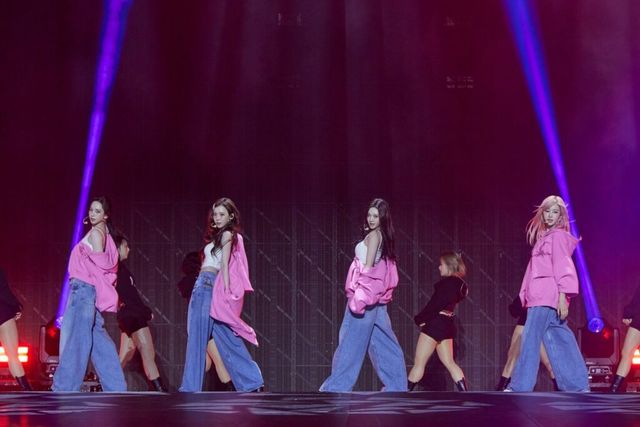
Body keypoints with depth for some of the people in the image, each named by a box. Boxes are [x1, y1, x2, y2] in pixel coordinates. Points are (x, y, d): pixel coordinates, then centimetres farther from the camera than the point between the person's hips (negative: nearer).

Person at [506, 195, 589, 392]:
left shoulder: (558, 236, -4)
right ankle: (577, 386, 6)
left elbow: (563, 266, -12)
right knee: (559, 342, 6)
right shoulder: (544, 237, 22)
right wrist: (526, 295, 15)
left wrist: (563, 296, -19)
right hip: (539, 297, 9)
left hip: (548, 297, -9)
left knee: (530, 340, -10)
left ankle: (519, 387, -9)